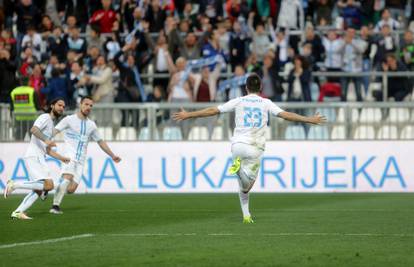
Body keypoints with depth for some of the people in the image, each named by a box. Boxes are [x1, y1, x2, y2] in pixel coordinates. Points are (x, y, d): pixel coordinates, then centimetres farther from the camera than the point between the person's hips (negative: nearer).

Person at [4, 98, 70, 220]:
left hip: (39, 158, 10)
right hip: (34, 156, -10)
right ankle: (14, 184, -16)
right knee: (48, 185, -20)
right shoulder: (45, 117, -1)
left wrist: (61, 158, 26)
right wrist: (46, 140, -28)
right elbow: (34, 129, -22)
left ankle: (18, 212, 2)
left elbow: (48, 150, 31)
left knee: (38, 191, 7)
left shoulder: (51, 124, 28)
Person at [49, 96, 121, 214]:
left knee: (71, 189, -10)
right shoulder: (69, 120, 2)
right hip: (69, 157, -4)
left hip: (80, 161, 4)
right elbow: (55, 131, -10)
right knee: (67, 179, -29)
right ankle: (55, 206, -25)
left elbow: (100, 142, 28)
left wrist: (112, 155, 28)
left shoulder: (91, 125, 17)